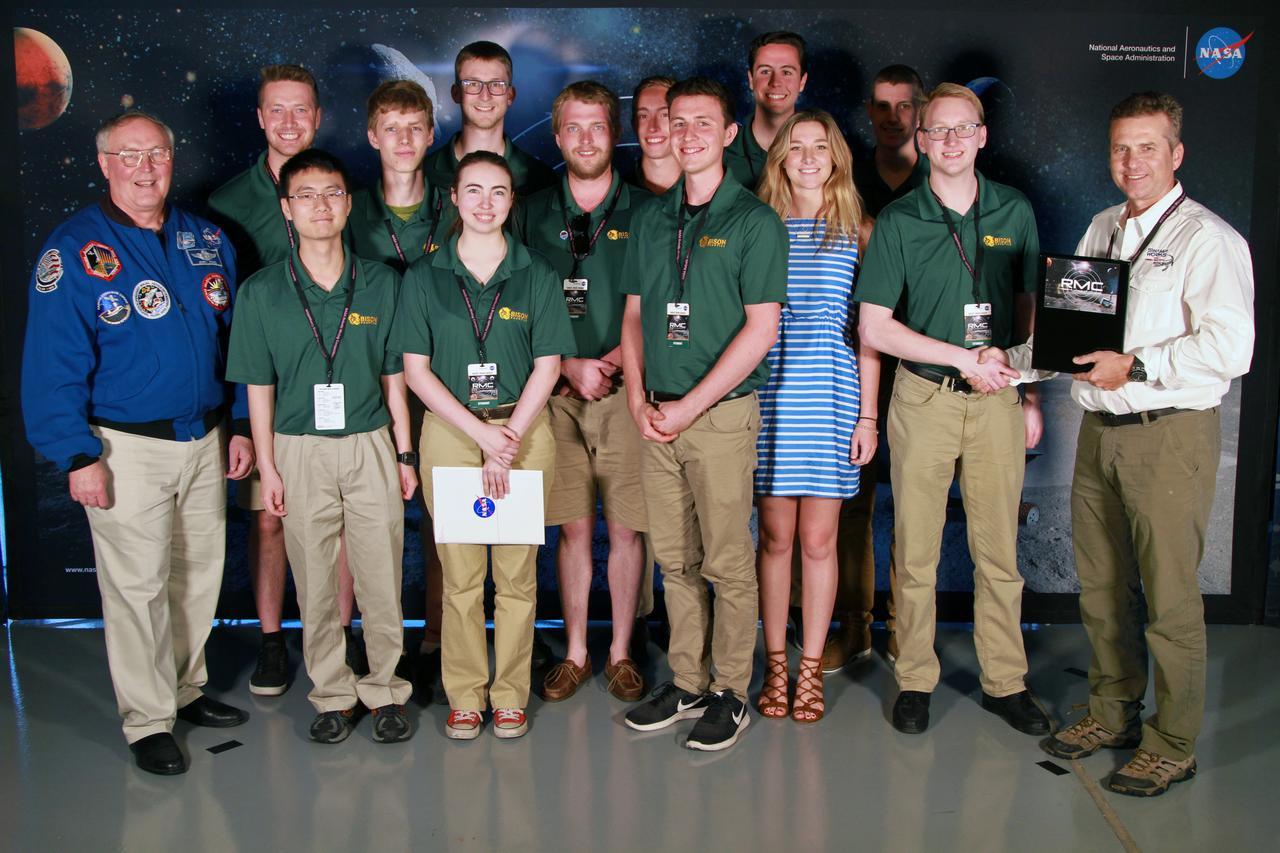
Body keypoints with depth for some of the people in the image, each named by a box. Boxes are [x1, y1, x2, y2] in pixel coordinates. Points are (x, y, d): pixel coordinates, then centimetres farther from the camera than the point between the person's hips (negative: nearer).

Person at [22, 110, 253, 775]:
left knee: (200, 571, 15)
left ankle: (186, 689, 33)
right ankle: (148, 722, 15)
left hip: (206, 440, 5)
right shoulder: (74, 250, -8)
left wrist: (242, 425, 9)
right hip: (127, 448, -5)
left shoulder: (206, 240, 8)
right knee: (137, 584, 1)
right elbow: (53, 364, -11)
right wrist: (78, 456, -15)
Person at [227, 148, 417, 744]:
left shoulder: (381, 283, 3)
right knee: (315, 582, 7)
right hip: (300, 451, 0)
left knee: (382, 578, 5)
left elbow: (394, 377, 7)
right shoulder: (261, 292, 0)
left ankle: (386, 690, 21)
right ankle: (332, 695, 23)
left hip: (370, 446, 1)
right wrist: (267, 467, -1)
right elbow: (258, 387, 3)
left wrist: (404, 454, 5)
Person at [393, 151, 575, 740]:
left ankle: (510, 693, 17)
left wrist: (509, 440, -9)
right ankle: (465, 694, 18)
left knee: (517, 572, 3)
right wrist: (481, 434, -9)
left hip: (524, 430, 0)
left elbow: (547, 366, 1)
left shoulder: (536, 275, 4)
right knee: (459, 572, 3)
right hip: (448, 432, 0)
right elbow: (416, 369, -1)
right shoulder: (424, 276, 3)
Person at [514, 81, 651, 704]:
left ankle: (621, 652, 18)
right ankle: (575, 653, 20)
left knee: (626, 529, 4)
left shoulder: (643, 212, 4)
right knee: (572, 528, 6)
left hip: (626, 392, -1)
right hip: (559, 392, 1)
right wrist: (569, 366, -7)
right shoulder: (533, 214, 8)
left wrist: (620, 358, -12)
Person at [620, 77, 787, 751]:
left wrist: (688, 408, -12)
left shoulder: (755, 221, -5)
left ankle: (730, 692, 15)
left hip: (722, 415, -5)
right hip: (657, 417, 5)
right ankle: (686, 682, 24)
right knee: (675, 559, 12)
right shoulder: (650, 220, 13)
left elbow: (760, 329, -10)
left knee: (728, 563, 1)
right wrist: (639, 398, 1)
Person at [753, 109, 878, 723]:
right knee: (776, 535, 4)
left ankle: (811, 668, 16)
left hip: (832, 395, 0)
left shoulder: (858, 231, 6)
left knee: (818, 538, 4)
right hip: (770, 393, 0)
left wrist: (867, 415, 1)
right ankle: (776, 665, 18)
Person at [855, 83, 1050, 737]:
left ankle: (1005, 681, 21)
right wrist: (964, 357, -11)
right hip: (924, 398, -2)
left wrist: (1031, 395, 4)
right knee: (915, 551, 5)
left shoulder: (1015, 211, 7)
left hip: (997, 400, 2)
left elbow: (1028, 309, 14)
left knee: (999, 551, 8)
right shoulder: (897, 221, -1)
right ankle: (914, 679, 19)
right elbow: (874, 328, -6)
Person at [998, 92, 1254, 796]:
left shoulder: (1207, 239, -8)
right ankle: (1112, 714, 31)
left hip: (1170, 435, -7)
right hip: (1099, 430, 7)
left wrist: (1134, 366, -19)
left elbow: (1229, 346, -18)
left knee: (1168, 597, 1)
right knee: (1101, 585, 14)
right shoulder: (1101, 229, 15)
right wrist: (1011, 361, 5)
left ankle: (1173, 746, 15)